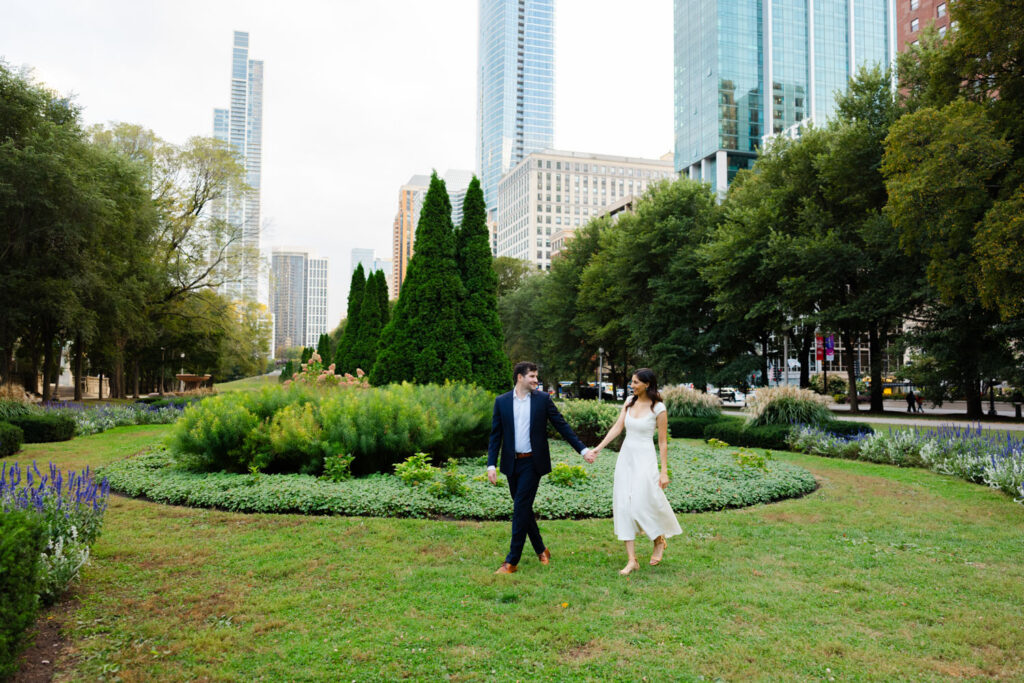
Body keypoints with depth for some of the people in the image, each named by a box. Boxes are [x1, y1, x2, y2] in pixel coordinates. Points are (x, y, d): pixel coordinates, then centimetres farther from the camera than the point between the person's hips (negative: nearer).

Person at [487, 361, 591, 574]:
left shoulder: (542, 399, 0)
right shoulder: (501, 401, 3)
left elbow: (561, 425, 3)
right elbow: (496, 435, 4)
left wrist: (582, 449, 0)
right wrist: (491, 464, -4)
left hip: (533, 462, -3)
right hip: (512, 463, 3)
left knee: (521, 507, -8)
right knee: (523, 508, 11)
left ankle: (512, 561, -2)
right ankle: (541, 550, 29)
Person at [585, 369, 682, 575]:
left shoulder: (658, 408, -9)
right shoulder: (630, 401, 6)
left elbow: (663, 441, -6)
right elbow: (617, 428, 2)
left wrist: (664, 471, -7)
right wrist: (596, 450, -6)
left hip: (644, 459, -6)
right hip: (625, 457, 6)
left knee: (642, 504, -8)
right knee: (623, 506, 1)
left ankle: (659, 541, 25)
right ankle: (631, 560, 6)